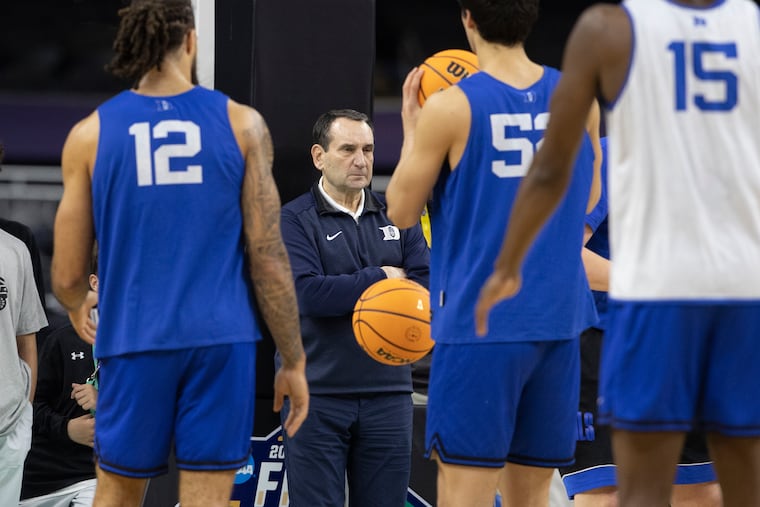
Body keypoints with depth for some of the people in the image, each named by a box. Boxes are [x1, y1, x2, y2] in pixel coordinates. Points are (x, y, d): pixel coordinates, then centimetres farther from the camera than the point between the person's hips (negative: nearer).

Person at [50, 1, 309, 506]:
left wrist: (80, 305, 27)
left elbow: (67, 278, 3)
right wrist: (294, 361, 6)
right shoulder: (242, 125, 1)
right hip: (222, 341, -1)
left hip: (134, 343, 1)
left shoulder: (89, 135, 2)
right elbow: (269, 257, -2)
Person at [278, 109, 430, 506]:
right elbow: (306, 292, -16)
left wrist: (346, 293, -15)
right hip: (318, 397, -4)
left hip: (388, 395, 4)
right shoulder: (293, 220, -1)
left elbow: (428, 286, 0)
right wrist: (380, 278, -7)